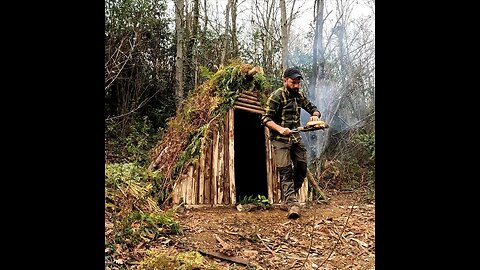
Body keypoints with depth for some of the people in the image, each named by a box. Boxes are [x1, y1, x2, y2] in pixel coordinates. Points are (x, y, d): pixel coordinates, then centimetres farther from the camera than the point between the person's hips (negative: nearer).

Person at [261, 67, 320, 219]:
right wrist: (280, 129, -30)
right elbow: (266, 119, -15)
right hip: (280, 139, -7)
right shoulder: (277, 96, -11)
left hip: (296, 138, 7)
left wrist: (315, 115, -4)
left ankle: (287, 199, 23)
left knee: (302, 168, 8)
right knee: (285, 171, -12)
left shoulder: (299, 95, 9)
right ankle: (292, 204, -15)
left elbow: (313, 108, 20)